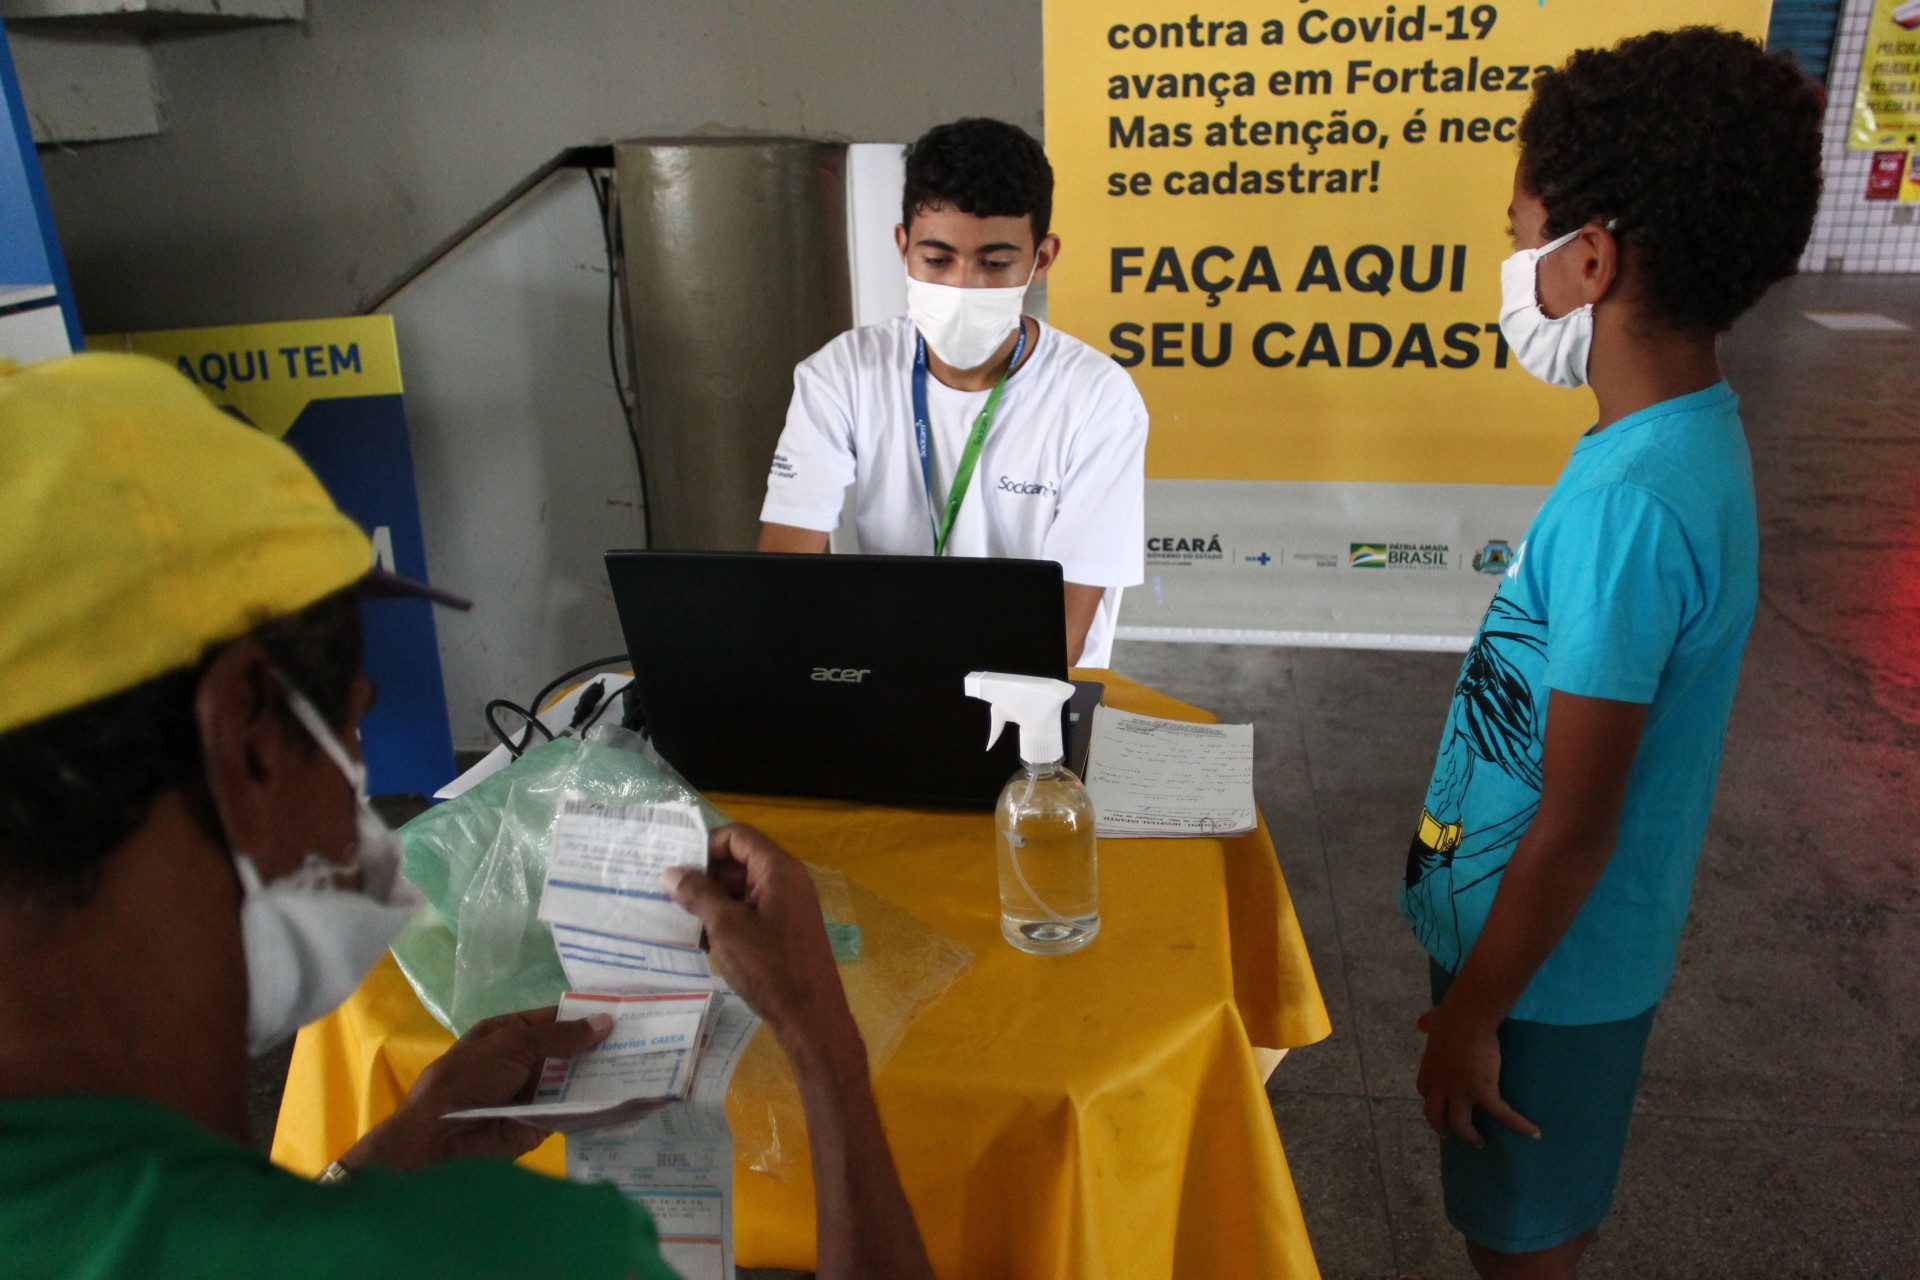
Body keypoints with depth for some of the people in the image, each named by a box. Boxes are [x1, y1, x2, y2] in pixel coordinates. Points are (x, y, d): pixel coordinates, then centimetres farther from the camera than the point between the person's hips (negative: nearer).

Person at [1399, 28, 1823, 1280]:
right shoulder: (1695, 430, -1)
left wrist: (1472, 1016, -12)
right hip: (1578, 938, 8)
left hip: (1550, 957, -8)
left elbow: (1574, 825, -24)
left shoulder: (1630, 500, -30)